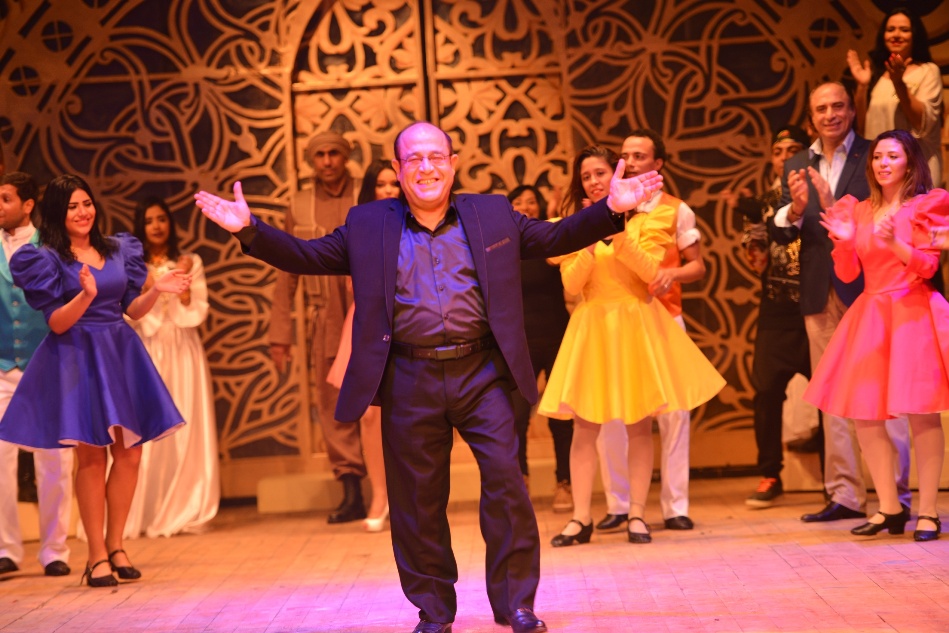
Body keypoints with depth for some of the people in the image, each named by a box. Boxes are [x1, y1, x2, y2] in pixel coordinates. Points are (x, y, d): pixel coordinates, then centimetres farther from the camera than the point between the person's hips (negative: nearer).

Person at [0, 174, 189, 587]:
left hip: (121, 355, 5)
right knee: (91, 455, -5)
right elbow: (56, 323, -9)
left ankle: (115, 546, 14)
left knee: (129, 453, 1)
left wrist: (156, 290, -3)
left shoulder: (118, 250, 11)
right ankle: (97, 556, 3)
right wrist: (86, 295, -25)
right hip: (77, 360, -5)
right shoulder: (48, 259, -3)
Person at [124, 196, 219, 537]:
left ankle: (184, 512, 4)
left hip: (181, 355, 1)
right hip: (144, 355, 0)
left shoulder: (190, 262, 7)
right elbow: (125, 319, 0)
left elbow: (196, 314, -1)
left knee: (184, 431, -1)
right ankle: (141, 514, -2)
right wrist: (143, 289, -13)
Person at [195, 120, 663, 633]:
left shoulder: (494, 214, 11)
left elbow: (556, 238, 13)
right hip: (409, 381, 0)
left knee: (506, 478, -7)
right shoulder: (368, 226, 8)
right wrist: (248, 229, -2)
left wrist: (611, 209, 2)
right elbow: (307, 256, 10)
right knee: (417, 499, 6)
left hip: (481, 373, 0)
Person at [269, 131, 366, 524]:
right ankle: (352, 494, 11)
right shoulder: (299, 207, 10)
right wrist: (280, 335, 6)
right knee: (332, 407, 3)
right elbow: (286, 275, 11)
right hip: (324, 322, 2)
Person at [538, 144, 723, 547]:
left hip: (636, 325, -1)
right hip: (592, 328, 1)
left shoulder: (644, 219, 5)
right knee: (584, 426, -2)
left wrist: (619, 237, -17)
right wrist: (590, 241, -15)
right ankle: (580, 518, 2)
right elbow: (571, 283, -3)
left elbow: (652, 272, -7)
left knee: (639, 424, -1)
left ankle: (637, 515, 5)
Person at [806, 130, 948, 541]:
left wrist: (894, 243, -24)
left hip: (913, 315, -5)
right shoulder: (860, 210, 13)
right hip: (870, 316, 6)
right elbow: (847, 273, 9)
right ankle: (890, 508, 14)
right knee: (864, 415, 3)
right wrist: (844, 241, -10)